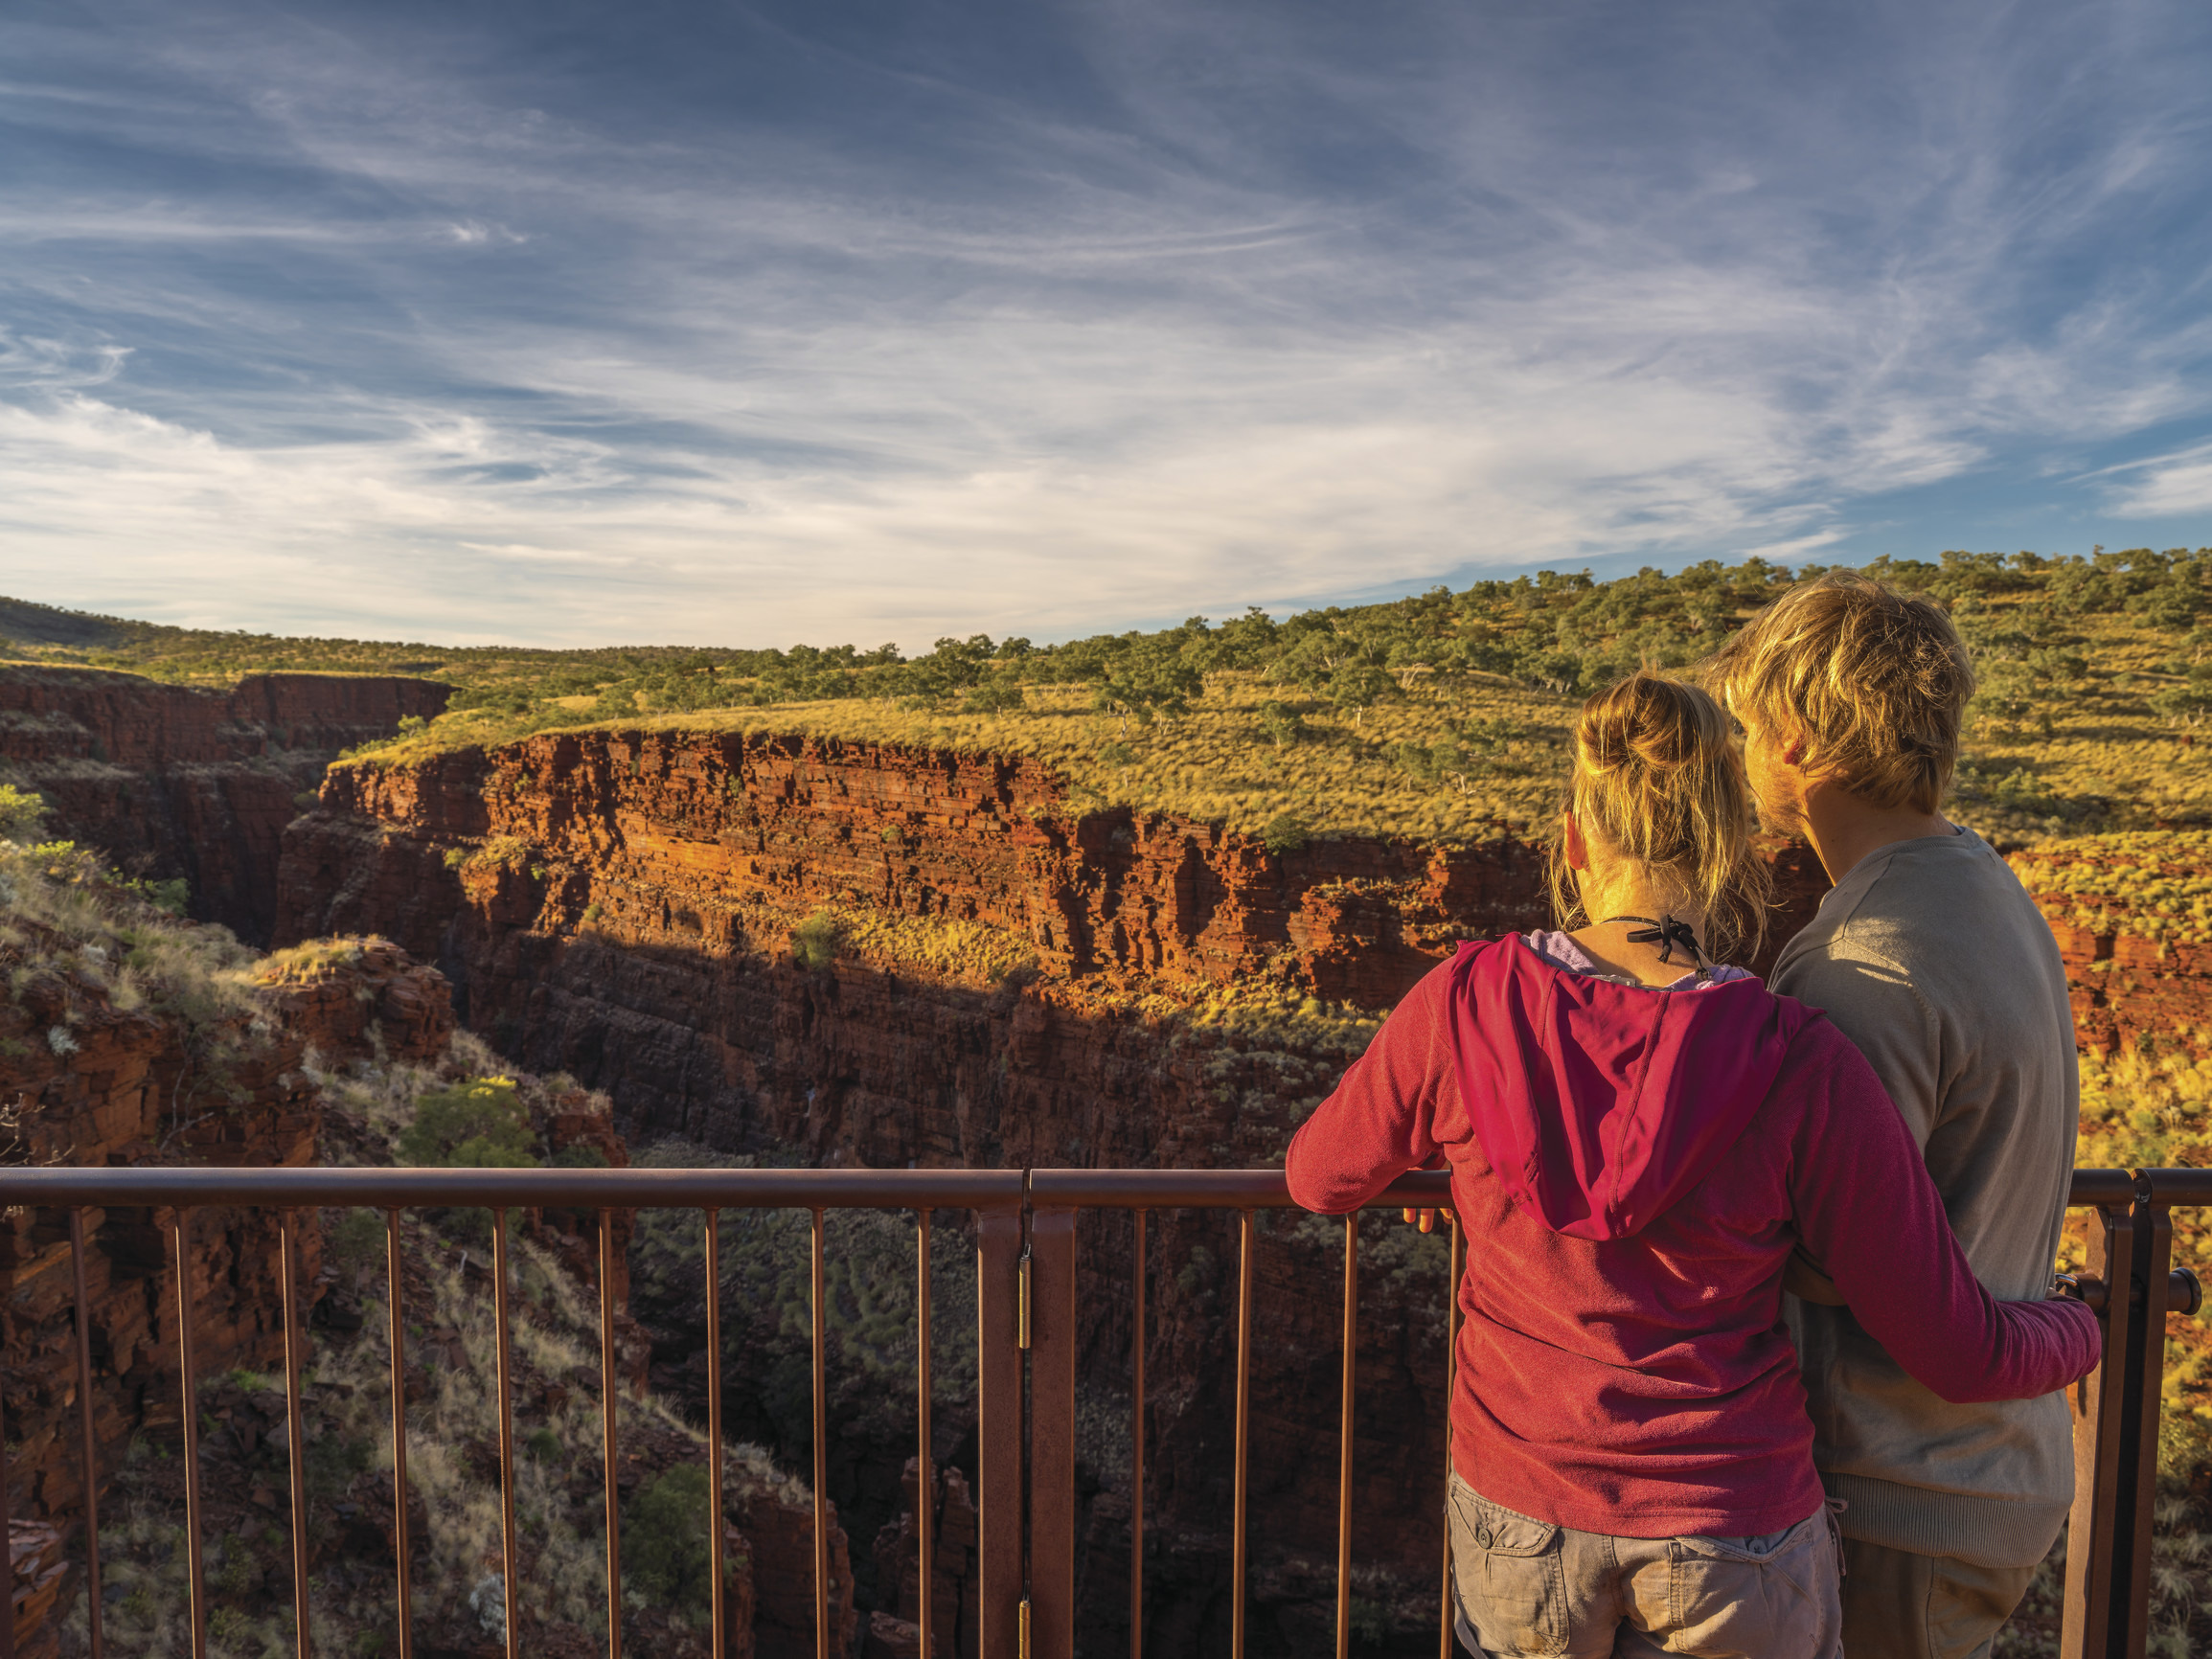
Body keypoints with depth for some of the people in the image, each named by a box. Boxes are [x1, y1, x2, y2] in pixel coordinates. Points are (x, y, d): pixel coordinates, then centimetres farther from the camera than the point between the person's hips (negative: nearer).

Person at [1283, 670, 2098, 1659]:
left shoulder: (1466, 1004, -18)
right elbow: (1959, 1355, -10)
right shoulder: (1799, 1067, -21)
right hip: (1731, 1542, 0)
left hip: (1516, 1522, 1)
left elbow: (1319, 1178, -1)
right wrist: (2086, 1330, 13)